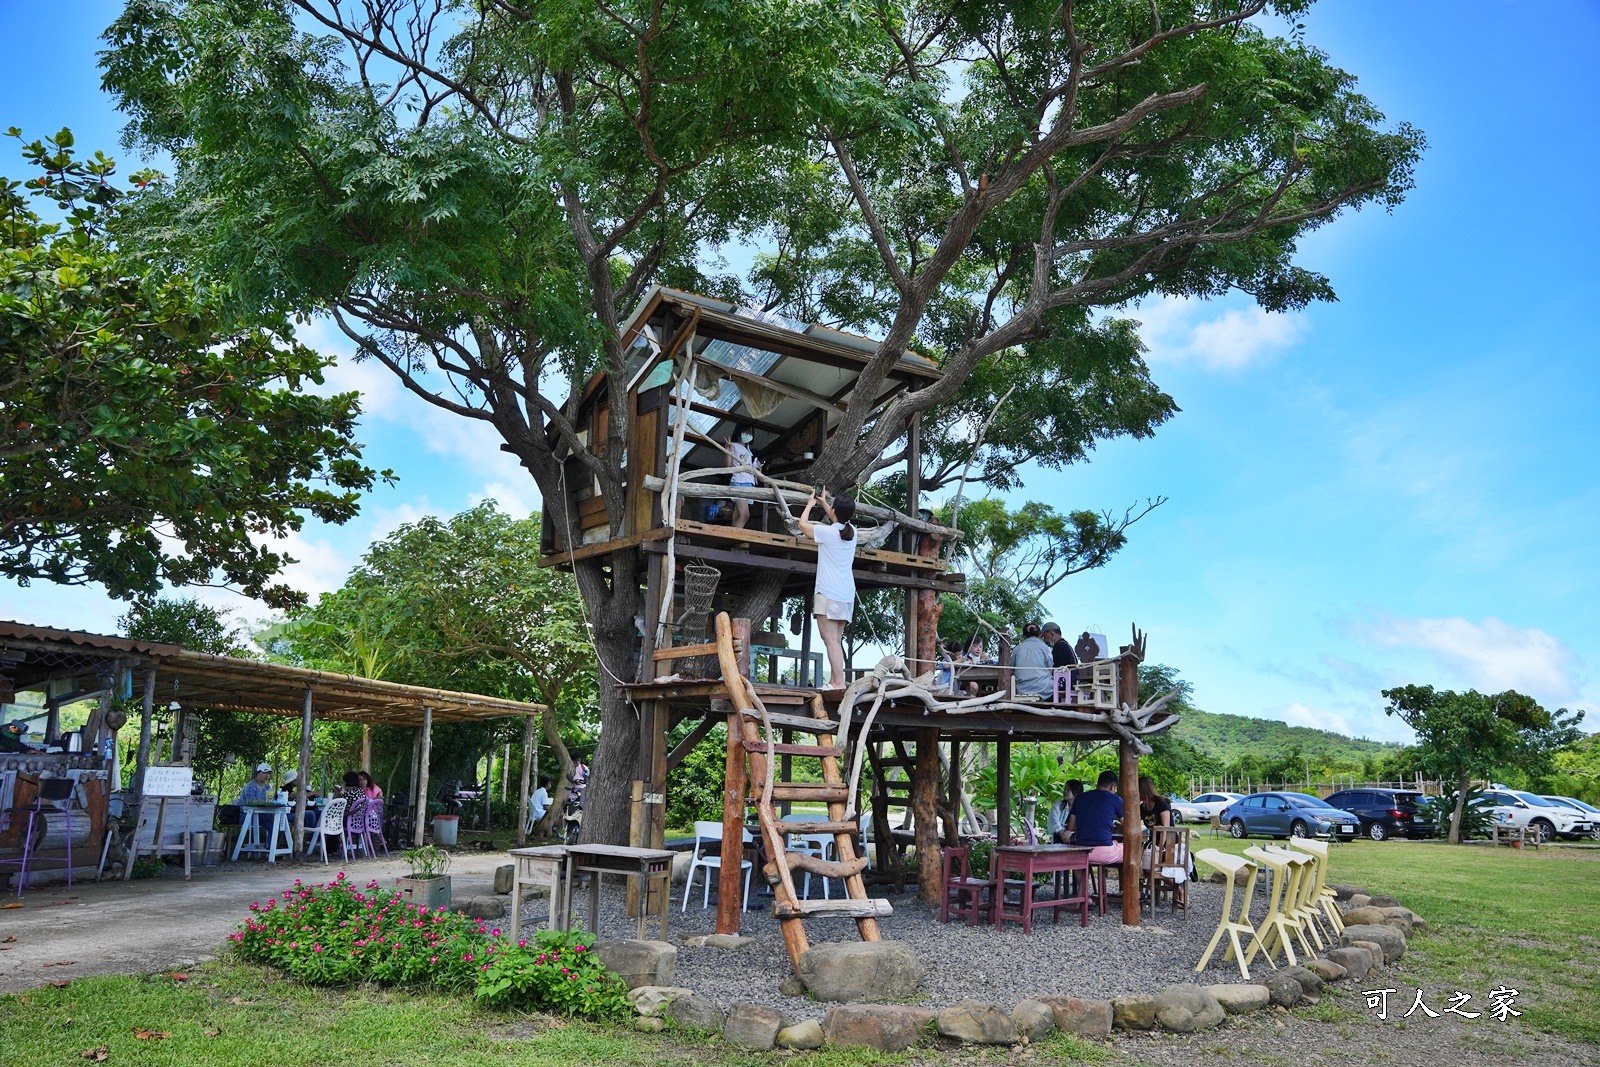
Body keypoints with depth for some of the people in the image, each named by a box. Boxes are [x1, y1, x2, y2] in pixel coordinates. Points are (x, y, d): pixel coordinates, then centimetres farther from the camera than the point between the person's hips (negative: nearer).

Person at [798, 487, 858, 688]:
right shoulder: (851, 531, 10)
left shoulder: (827, 532, -8)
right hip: (847, 594, 7)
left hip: (828, 592, -7)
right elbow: (838, 521, 34)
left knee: (830, 639, -12)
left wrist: (810, 504, 24)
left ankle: (839, 682, -19)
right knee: (837, 640, 10)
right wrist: (823, 502, 41)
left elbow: (803, 524, 10)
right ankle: (835, 681, 8)